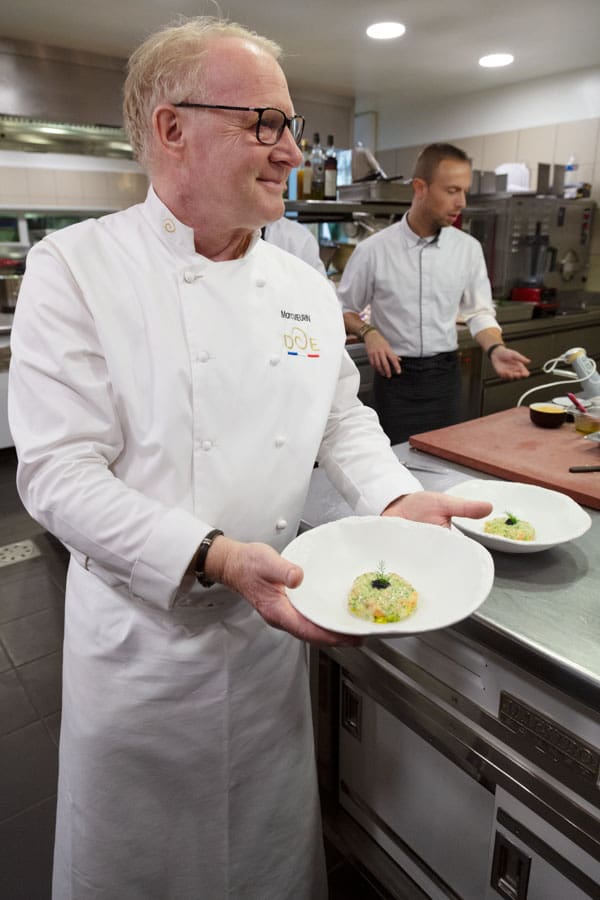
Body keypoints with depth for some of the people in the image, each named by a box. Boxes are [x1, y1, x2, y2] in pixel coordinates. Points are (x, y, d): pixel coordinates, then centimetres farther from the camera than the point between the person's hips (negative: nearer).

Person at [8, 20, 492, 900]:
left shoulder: (305, 284, 3)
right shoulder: (75, 268, -13)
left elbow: (342, 418, 10)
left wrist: (396, 498, -8)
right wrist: (213, 558, -29)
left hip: (272, 623, 4)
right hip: (143, 634, -3)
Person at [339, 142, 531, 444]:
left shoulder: (468, 248, 1)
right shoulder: (373, 250, -8)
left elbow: (479, 311, 7)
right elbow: (344, 309, 3)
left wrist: (496, 349, -12)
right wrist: (368, 333, -16)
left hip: (446, 375, 3)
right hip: (395, 375, -3)